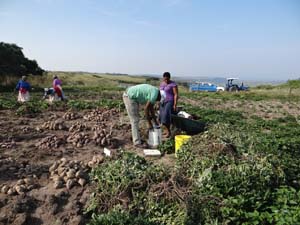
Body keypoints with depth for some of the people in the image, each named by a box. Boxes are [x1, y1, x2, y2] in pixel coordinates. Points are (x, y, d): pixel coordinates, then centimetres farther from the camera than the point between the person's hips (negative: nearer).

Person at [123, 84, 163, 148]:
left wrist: (155, 120, 20)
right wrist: (149, 123, -11)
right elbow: (146, 108, -19)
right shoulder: (155, 94, -19)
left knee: (136, 119, 16)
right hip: (129, 97, -11)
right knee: (135, 121, -6)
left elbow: (151, 108, 17)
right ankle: (137, 142, 1)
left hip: (132, 97, 11)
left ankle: (135, 138, 26)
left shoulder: (154, 92, 11)